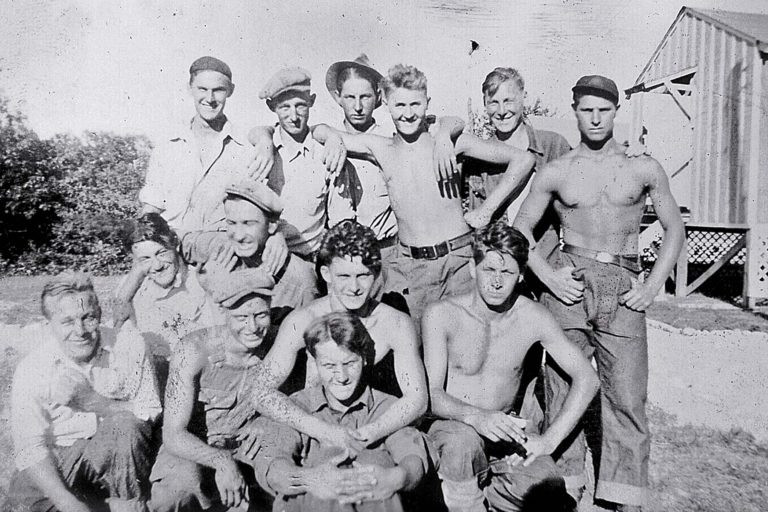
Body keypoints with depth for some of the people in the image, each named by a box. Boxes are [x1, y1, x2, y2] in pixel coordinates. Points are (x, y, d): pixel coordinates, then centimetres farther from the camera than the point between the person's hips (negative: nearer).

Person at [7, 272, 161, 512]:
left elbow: (150, 411, -10)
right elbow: (30, 449, -15)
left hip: (123, 458, 0)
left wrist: (91, 402, -24)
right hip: (57, 460, 1)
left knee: (126, 426, -30)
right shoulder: (31, 369, -12)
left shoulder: (128, 345, -12)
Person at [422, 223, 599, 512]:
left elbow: (586, 378, -5)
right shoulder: (442, 315, -14)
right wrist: (476, 416, -38)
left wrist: (549, 439, -15)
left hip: (506, 425, 3)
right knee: (463, 444, -37)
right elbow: (431, 394, -18)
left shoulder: (532, 317, -8)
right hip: (453, 423, -2)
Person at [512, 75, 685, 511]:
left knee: (628, 398, -2)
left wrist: (653, 285, 3)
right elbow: (521, 227, 12)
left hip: (623, 287, 0)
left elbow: (675, 228, 14)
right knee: (563, 393, 2)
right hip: (568, 283, 0)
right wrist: (547, 274, -2)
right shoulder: (555, 173, 8)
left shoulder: (644, 168, 9)